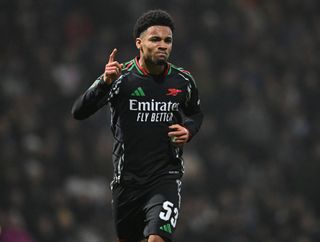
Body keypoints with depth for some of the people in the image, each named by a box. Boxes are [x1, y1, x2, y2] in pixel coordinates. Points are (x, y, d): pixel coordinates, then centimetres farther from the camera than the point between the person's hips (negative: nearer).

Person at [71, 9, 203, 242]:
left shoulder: (183, 81, 0)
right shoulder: (121, 78, -9)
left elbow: (195, 114, 21)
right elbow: (79, 112, -17)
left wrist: (188, 130, -2)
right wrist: (105, 83, -32)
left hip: (165, 178, 0)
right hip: (127, 177, 0)